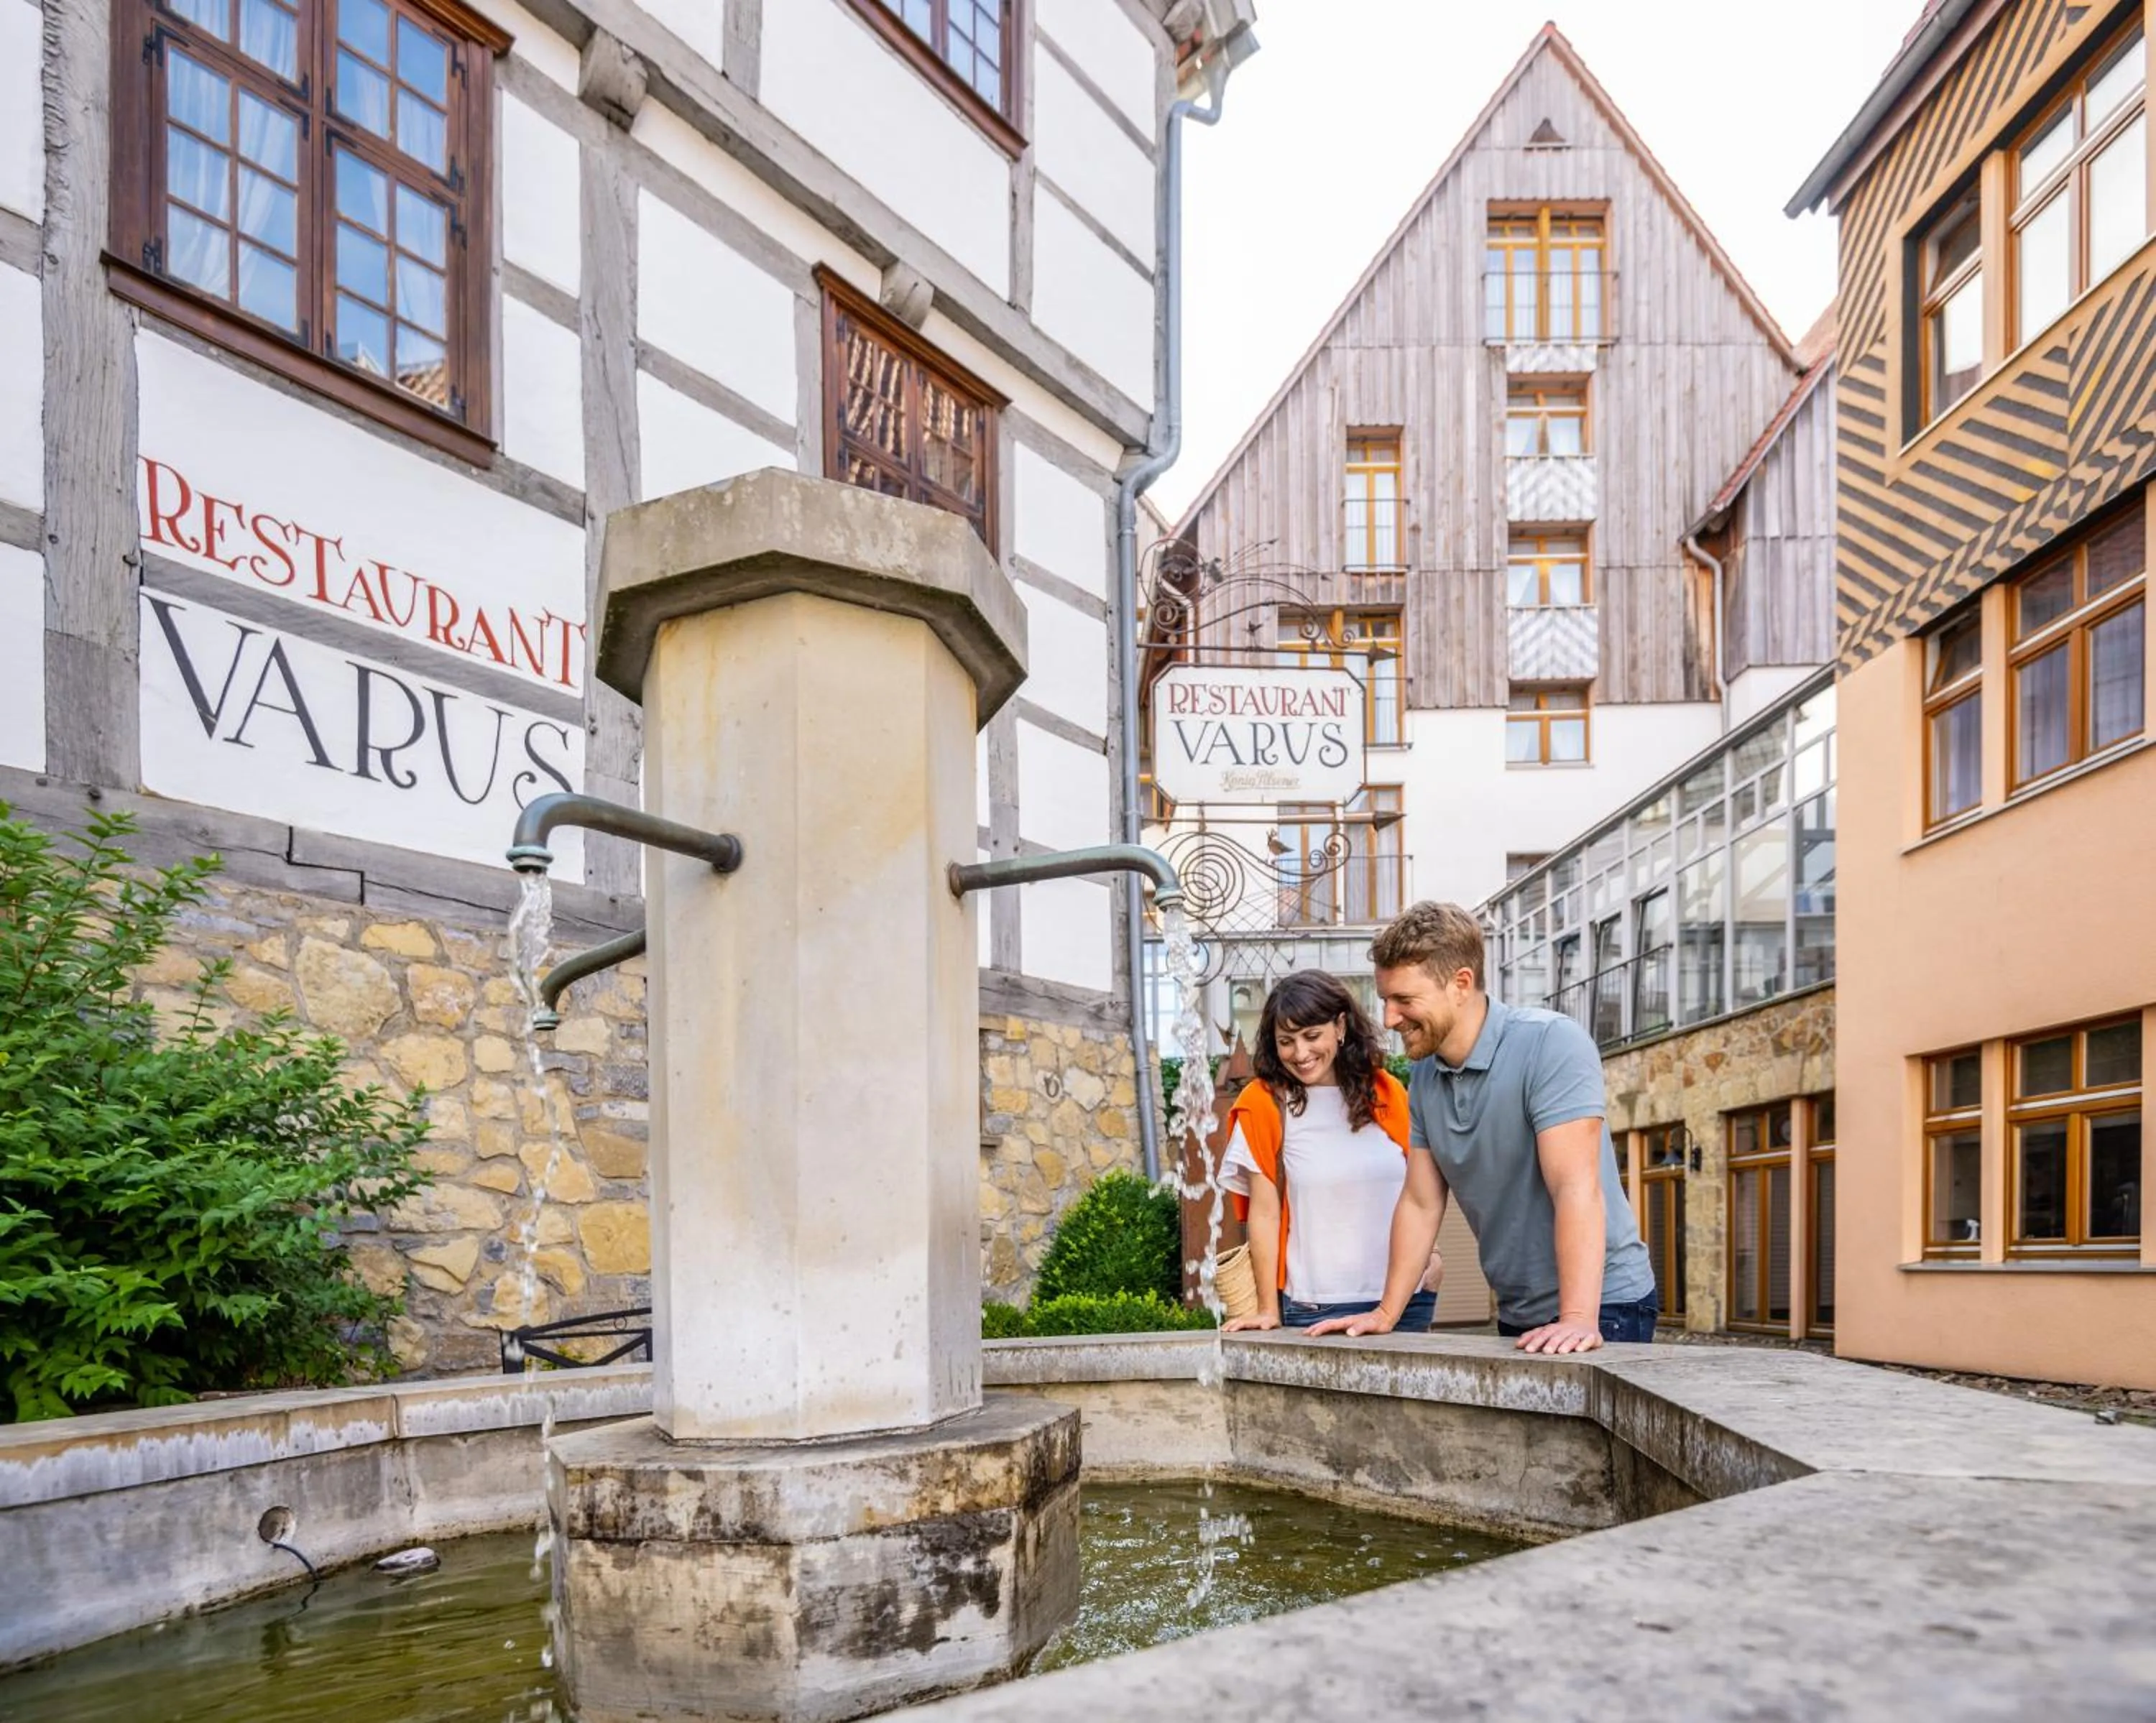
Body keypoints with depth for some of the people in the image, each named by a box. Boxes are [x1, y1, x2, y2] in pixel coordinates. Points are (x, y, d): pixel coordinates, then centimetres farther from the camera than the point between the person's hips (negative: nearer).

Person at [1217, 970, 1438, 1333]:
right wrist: (1268, 1310, -5)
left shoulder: (1387, 1092, 6)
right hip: (1315, 1309, -3)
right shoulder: (1266, 1102, -4)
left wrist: (1427, 1255, -2)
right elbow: (1264, 1214, -4)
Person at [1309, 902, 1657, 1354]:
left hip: (1601, 1308, -6)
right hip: (1519, 1315, 7)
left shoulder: (1550, 1044, -18)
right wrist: (1386, 1314, 5)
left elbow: (1577, 1190, -27)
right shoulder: (1425, 1077, 4)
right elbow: (1421, 1203, 9)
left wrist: (1577, 1320, -34)